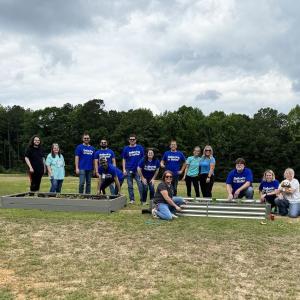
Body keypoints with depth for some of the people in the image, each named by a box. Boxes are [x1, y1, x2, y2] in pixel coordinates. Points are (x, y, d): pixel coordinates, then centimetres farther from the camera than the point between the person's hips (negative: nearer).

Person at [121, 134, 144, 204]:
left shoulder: (140, 148, 4)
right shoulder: (126, 148, 5)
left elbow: (143, 158, 9)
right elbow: (124, 159, 7)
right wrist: (124, 169, -1)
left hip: (138, 170, -1)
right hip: (129, 170, 1)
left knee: (140, 185, -6)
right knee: (130, 185, 6)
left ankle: (142, 200, -2)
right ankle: (132, 199, 16)